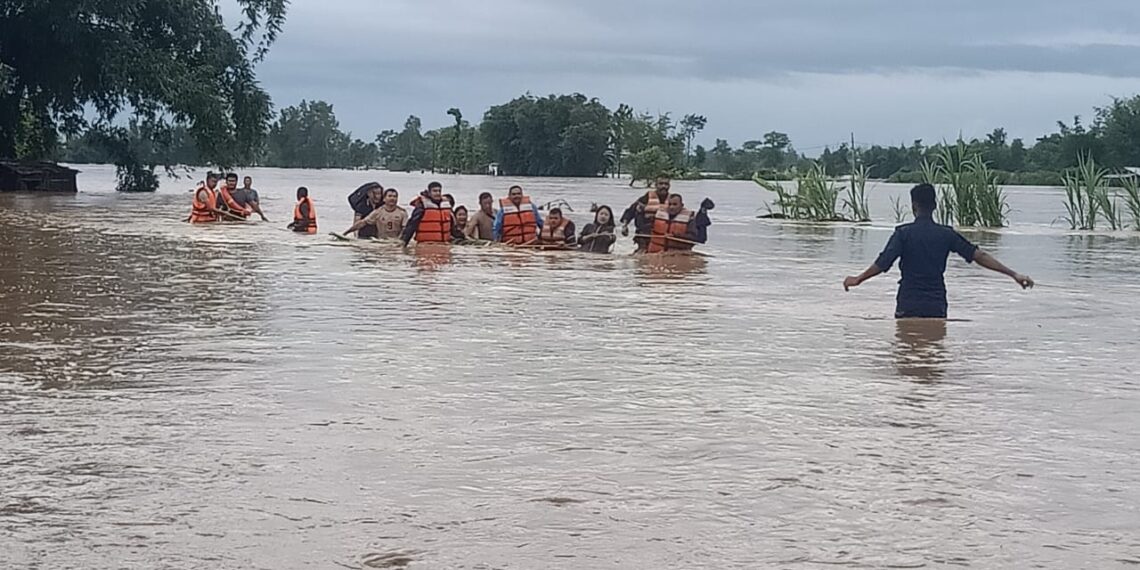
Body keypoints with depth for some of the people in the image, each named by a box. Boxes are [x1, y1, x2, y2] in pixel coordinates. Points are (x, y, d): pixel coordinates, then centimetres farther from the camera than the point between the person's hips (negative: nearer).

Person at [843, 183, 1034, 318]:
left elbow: (883, 264, -13)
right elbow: (979, 256, 0)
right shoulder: (946, 234, 2)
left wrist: (858, 279, 2)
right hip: (937, 307, 3)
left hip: (909, 306, -3)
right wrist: (1013, 274, 4)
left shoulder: (904, 233, -6)